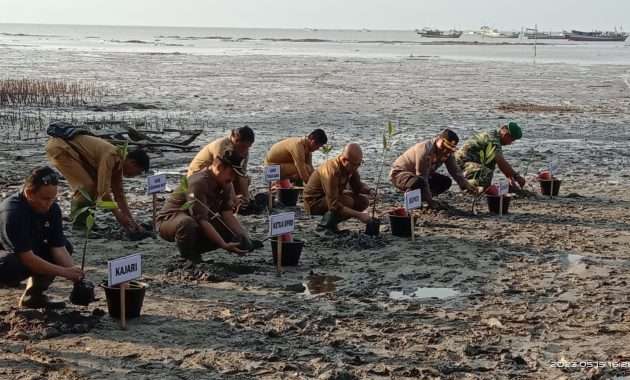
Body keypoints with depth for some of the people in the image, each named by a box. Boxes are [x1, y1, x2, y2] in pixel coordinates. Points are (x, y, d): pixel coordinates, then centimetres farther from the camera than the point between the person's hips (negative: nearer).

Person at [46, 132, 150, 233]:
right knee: (87, 185, -16)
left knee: (96, 182, 6)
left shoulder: (118, 161, 3)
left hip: (70, 148, 9)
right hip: (58, 147, -9)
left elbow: (119, 194, 10)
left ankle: (81, 218, 13)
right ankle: (78, 221, -2)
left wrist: (132, 221, 7)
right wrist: (119, 216, -19)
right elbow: (103, 191, -26)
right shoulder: (110, 157, -24)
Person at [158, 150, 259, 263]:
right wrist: (224, 245, -37)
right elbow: (201, 220, -33)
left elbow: (228, 214, -7)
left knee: (233, 231, -7)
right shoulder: (198, 183, -29)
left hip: (198, 224, 8)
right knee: (188, 223, -42)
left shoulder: (226, 185, -1)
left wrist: (244, 236, -23)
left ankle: (193, 250, 3)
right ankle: (187, 260, -15)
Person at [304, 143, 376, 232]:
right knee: (348, 202, -30)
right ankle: (326, 224, -9)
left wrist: (370, 191, -15)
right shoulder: (332, 171, -33)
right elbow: (334, 205, -36)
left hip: (332, 197, 9)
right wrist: (359, 215, -35)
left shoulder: (351, 166, -8)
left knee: (363, 201, -5)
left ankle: (331, 222, 4)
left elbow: (358, 186, 8)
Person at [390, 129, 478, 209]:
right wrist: (430, 202, -26)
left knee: (446, 182, -1)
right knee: (419, 182, -41)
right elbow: (422, 177, -30)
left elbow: (455, 171, -2)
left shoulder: (447, 152, -8)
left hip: (420, 174, 9)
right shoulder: (425, 151, -33)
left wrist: (467, 186, -19)